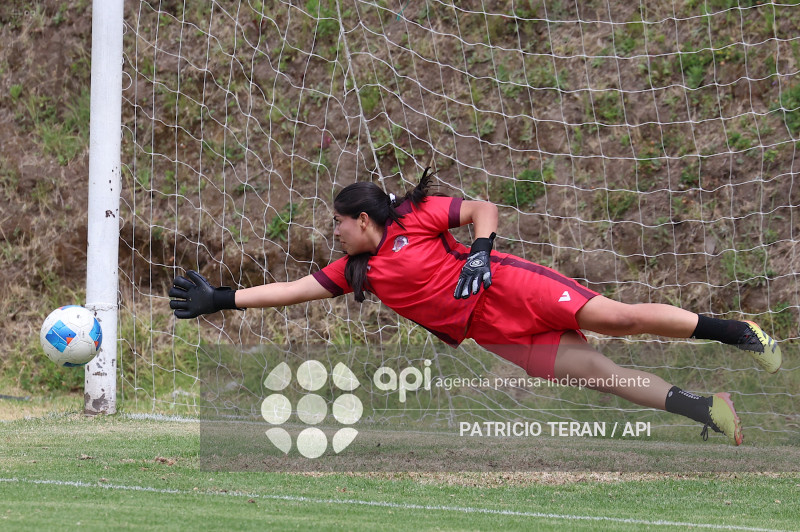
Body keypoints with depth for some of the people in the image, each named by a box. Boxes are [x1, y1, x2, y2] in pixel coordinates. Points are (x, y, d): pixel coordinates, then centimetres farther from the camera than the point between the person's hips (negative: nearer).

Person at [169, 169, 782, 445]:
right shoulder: (357, 271, 16)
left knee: (613, 317, -20)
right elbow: (296, 289, 17)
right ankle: (702, 408, -16)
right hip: (490, 334, 4)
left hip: (503, 287, -4)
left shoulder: (414, 219, 0)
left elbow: (484, 208, -1)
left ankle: (733, 331, -12)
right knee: (592, 368, -13)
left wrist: (480, 251, -18)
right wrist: (222, 299, 14)